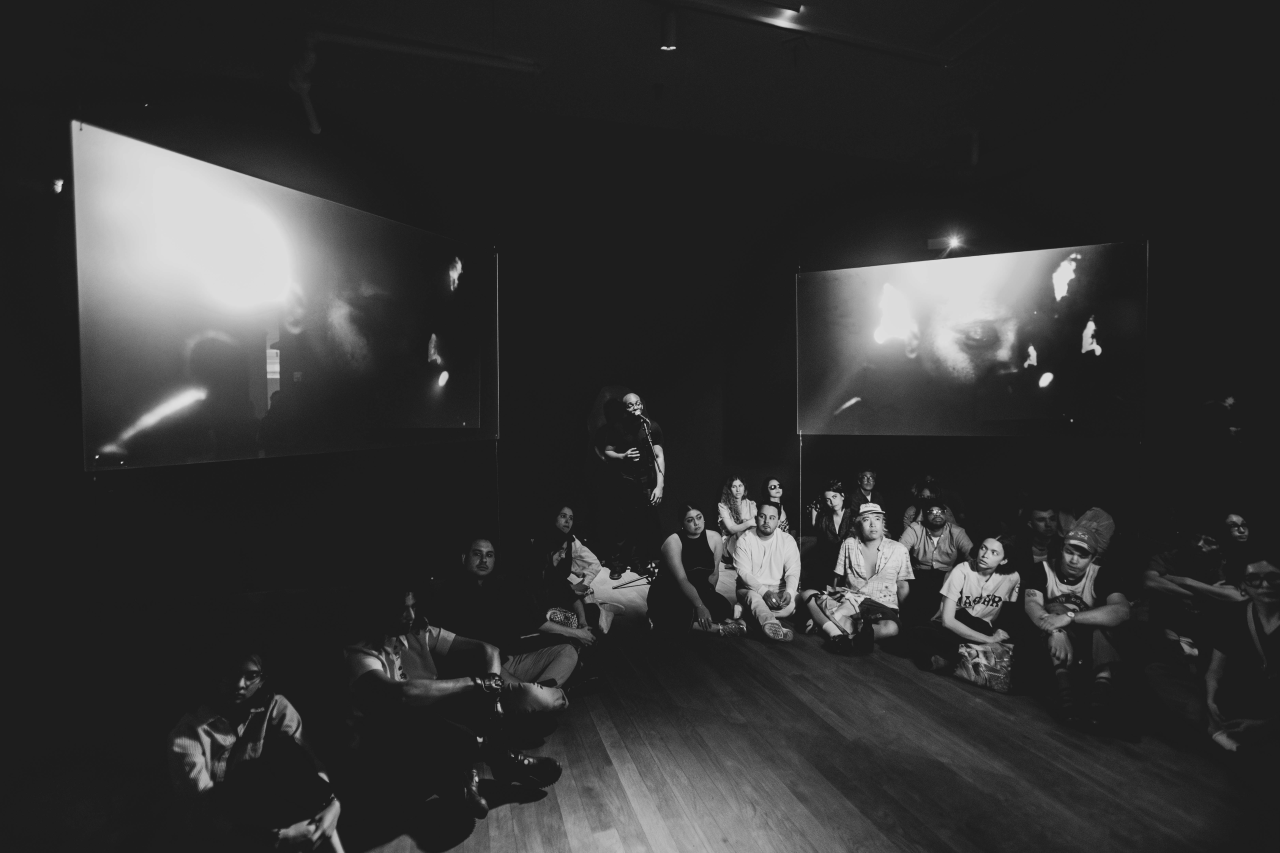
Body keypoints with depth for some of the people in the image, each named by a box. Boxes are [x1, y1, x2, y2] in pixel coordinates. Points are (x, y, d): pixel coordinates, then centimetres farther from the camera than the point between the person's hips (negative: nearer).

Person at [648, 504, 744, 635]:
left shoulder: (714, 538, -4)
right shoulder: (673, 542, -19)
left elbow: (714, 573, 2)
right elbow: (681, 579, -24)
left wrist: (707, 596, -4)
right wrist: (699, 606, -29)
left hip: (699, 592, 5)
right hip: (668, 594, -5)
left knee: (723, 607, -23)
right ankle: (719, 628, -22)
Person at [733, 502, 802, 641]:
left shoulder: (787, 540, -2)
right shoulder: (744, 540, -8)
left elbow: (793, 571, -9)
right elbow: (744, 573, -15)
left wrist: (789, 591, -30)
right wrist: (764, 591, -29)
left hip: (779, 589, 3)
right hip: (751, 588, -2)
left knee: (794, 602, -29)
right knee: (753, 597, -37)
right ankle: (773, 625, -63)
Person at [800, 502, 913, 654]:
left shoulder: (899, 550, 1)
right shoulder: (849, 544, 4)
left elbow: (903, 587, 7)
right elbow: (838, 579, 8)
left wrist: (899, 612, -3)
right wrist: (834, 600, -4)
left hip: (883, 607, -2)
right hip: (849, 600, 2)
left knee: (891, 628, -38)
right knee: (807, 594, -19)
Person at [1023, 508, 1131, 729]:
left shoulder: (1101, 576, -4)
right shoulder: (1041, 570, -7)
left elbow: (1122, 611, -25)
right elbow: (1032, 605, -24)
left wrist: (1070, 616, -38)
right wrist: (1056, 632, -45)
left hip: (1089, 645, 1)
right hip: (1048, 643, -1)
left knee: (1100, 619, -24)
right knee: (1055, 609, -28)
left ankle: (1102, 692, -36)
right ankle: (1065, 689, -40)